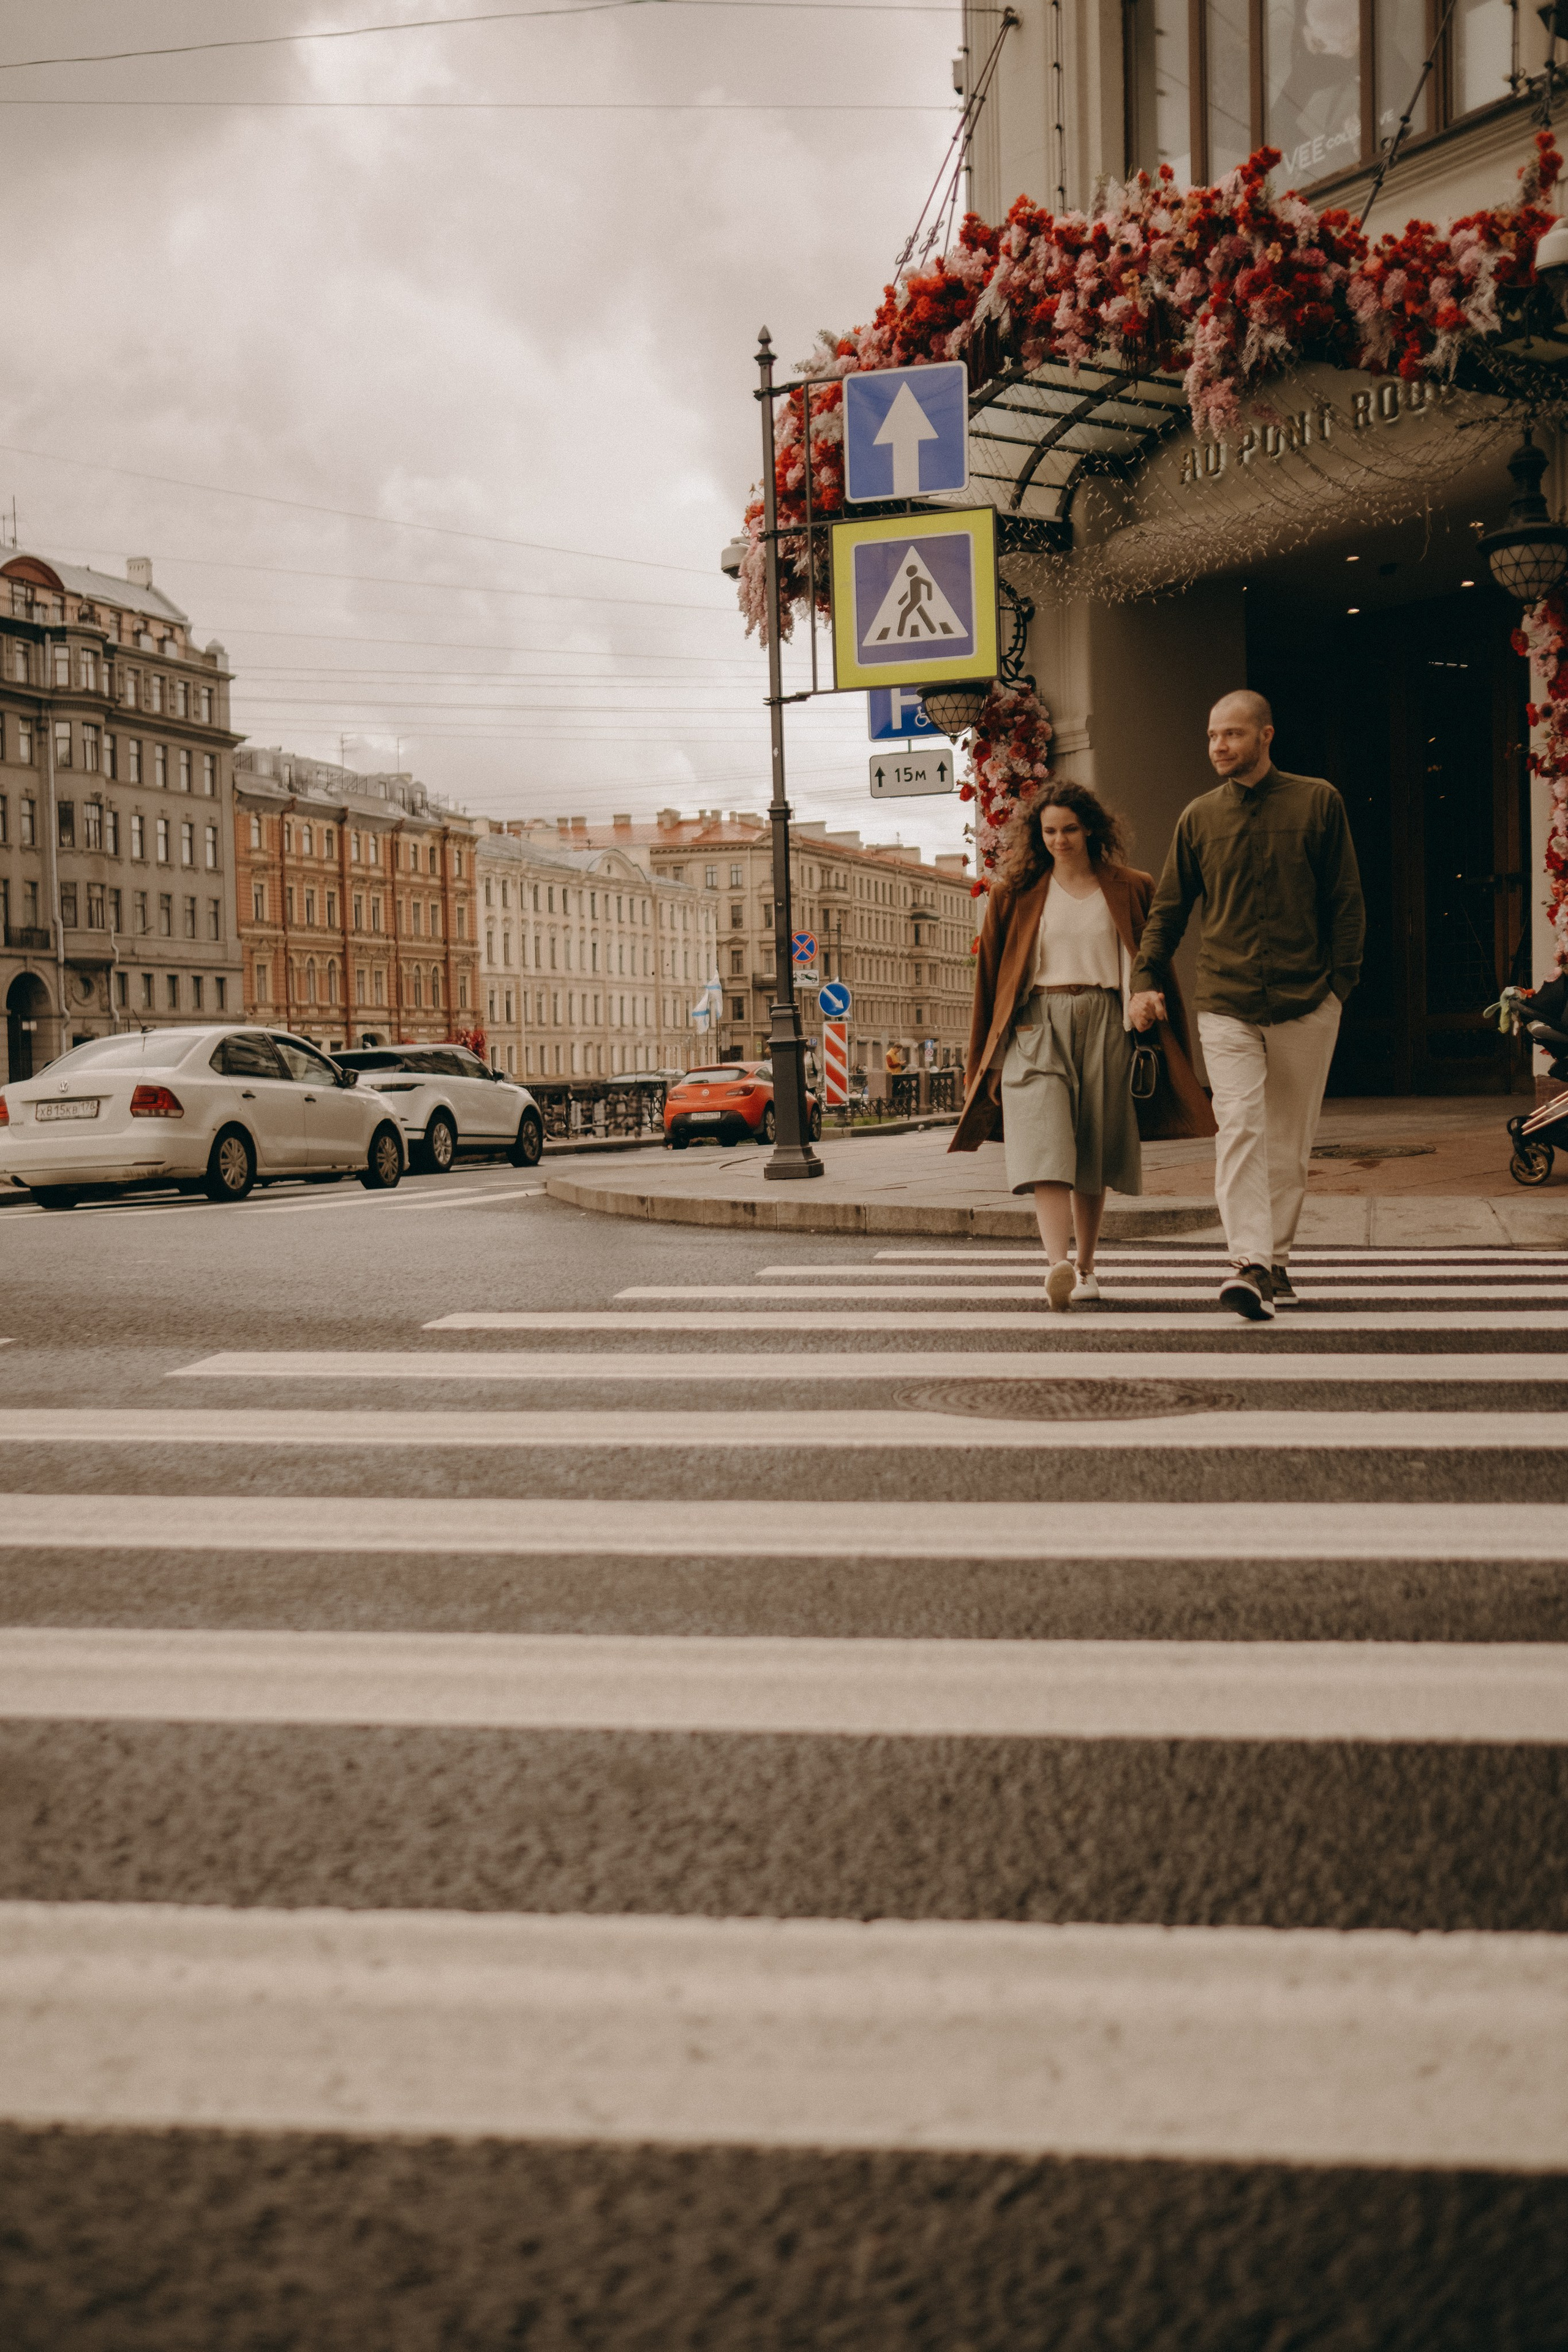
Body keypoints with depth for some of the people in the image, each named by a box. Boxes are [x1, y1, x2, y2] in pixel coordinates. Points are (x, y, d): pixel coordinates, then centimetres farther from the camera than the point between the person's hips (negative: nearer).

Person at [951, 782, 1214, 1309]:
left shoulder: (1129, 890, 11)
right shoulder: (1016, 894, 10)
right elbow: (991, 977, 11)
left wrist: (1151, 1003, 1)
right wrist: (989, 1060, 9)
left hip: (1104, 1027, 1)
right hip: (1037, 1027, -1)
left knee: (1093, 1158, 4)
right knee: (1046, 1147, -18)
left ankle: (1086, 1269, 19)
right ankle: (1058, 1267, -32)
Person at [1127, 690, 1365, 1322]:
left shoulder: (1317, 802, 4)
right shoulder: (1199, 817, 9)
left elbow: (1346, 901, 5)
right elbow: (1169, 908, 14)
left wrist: (1341, 978, -3)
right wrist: (1147, 978, 1)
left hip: (1306, 1002, 0)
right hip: (1225, 1003, 0)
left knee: (1289, 1139, 6)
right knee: (1240, 1128, -14)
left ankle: (1276, 1259, 18)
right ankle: (1250, 1264, -20)